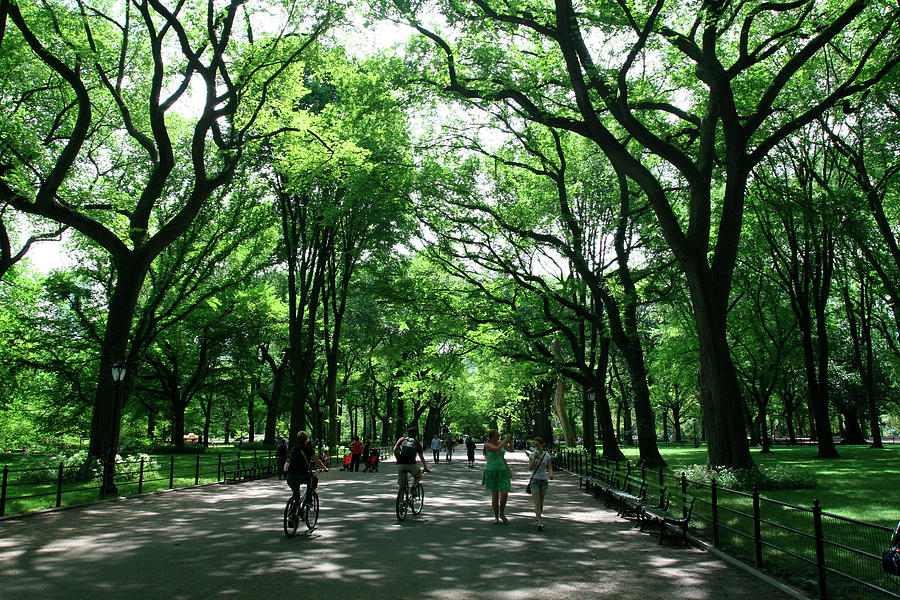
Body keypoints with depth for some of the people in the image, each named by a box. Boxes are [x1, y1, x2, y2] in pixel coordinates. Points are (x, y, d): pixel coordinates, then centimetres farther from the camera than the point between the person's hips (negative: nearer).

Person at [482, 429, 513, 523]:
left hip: (502, 471, 3)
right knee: (495, 495, 2)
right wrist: (505, 440, -17)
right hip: (491, 471, -3)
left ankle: (502, 513, 14)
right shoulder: (488, 444, -8)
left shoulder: (501, 442, 5)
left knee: (505, 494, -8)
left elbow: (511, 449, 18)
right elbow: (497, 448, -27)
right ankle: (496, 517, 17)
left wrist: (509, 441, 2)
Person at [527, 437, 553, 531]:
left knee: (541, 503, 10)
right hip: (535, 480, -1)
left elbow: (550, 468, -3)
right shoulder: (532, 455, -1)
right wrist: (535, 458, -20)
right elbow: (530, 468, -8)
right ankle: (540, 522, -20)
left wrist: (551, 474, -25)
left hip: (544, 480, 1)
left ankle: (539, 518, 30)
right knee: (536, 503, -12)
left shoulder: (547, 456, 0)